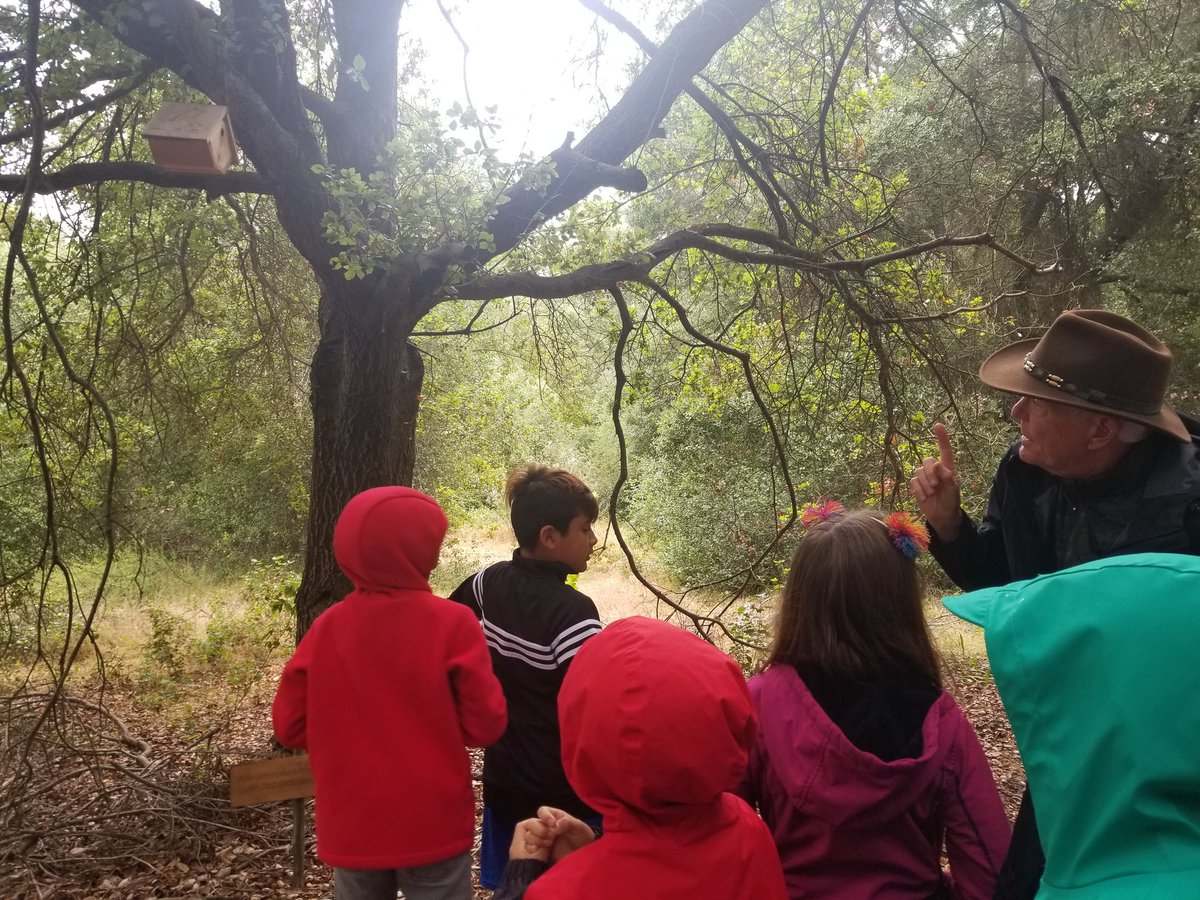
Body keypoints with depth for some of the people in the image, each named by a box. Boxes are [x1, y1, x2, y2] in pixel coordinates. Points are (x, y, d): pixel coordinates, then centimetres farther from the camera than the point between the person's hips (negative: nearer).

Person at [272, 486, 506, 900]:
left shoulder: (326, 627, -6)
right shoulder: (452, 623, -16)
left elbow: (290, 727, 1)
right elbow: (485, 725, -12)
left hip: (351, 829, 3)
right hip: (434, 828, -3)